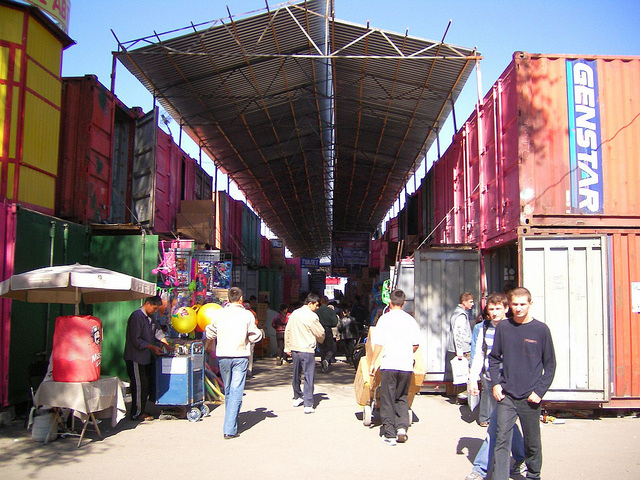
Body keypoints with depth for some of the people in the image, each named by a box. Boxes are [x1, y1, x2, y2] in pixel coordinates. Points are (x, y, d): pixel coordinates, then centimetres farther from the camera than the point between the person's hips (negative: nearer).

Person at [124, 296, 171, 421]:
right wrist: (153, 347, -18)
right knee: (139, 385, -4)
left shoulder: (151, 317, 12)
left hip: (145, 357, 9)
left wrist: (167, 345, 6)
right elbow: (136, 340, -20)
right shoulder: (136, 316, -16)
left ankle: (141, 411, 19)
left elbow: (158, 332, 19)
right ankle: (137, 413, 6)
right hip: (135, 358, -9)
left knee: (146, 384, 10)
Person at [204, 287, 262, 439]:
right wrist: (260, 332, 22)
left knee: (228, 391, 17)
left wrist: (208, 346, 34)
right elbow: (254, 336, -1)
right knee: (236, 392, -4)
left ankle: (230, 423, 30)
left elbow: (211, 333, 14)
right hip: (240, 356, -3)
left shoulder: (219, 313, 2)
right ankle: (230, 429, -10)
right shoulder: (247, 315, -5)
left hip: (223, 356, 3)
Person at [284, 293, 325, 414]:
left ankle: (297, 398, 34)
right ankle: (308, 405, -5)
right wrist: (320, 340, 18)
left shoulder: (294, 313, 7)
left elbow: (287, 330, 12)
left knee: (296, 375, 19)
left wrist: (287, 347, 19)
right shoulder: (311, 316, -12)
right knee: (308, 377, -3)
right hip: (307, 350, -7)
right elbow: (321, 333, -5)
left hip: (294, 349, 7)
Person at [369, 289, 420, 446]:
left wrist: (372, 363, 4)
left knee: (387, 399, 6)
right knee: (402, 398, 17)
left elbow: (379, 344, -5)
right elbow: (416, 344, 9)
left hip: (388, 364, -2)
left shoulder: (384, 318, -2)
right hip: (406, 365, 3)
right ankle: (402, 427, 2)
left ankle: (389, 434, 8)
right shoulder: (410, 320, 5)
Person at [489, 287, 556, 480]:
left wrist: (540, 391, -6)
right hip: (506, 396, 1)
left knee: (532, 442, 13)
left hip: (530, 398, -1)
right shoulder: (502, 327, 2)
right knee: (502, 439, -5)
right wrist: (495, 383, -1)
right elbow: (494, 358, 11)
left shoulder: (541, 329, -3)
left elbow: (550, 364, 2)